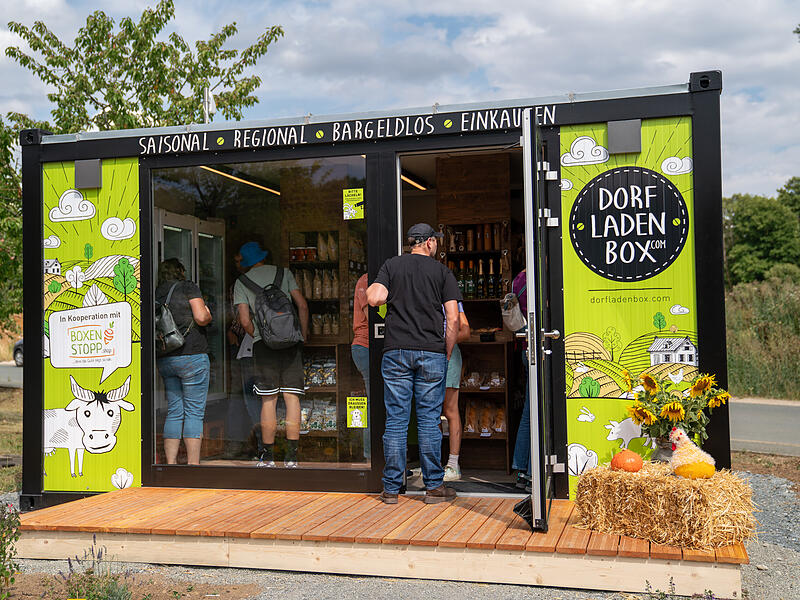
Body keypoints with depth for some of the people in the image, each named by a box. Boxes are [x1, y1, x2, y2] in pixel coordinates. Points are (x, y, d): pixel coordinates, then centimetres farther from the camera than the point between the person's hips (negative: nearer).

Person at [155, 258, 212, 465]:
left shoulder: (156, 294, 13)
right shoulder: (188, 288, -2)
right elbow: (201, 318, -12)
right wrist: (208, 314, 8)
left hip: (164, 360, 6)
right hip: (191, 355, -6)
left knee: (174, 412, 10)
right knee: (194, 412, -3)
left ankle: (171, 463, 8)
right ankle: (193, 464, -4)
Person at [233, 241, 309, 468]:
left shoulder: (241, 282, 9)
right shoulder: (283, 272, 12)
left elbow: (245, 321, 2)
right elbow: (302, 306, 5)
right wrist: (304, 334, 15)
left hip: (263, 343, -1)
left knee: (268, 400, 2)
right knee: (292, 398, 1)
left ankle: (268, 455, 6)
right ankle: (291, 456, 0)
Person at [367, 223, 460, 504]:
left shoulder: (391, 265, 8)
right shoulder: (442, 271, 7)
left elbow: (375, 299, -7)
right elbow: (453, 318, 0)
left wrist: (371, 288, 16)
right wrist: (446, 354, 8)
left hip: (396, 351, 1)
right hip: (432, 353, -1)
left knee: (396, 420, 4)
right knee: (429, 420, 4)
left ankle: (391, 489, 8)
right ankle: (434, 486, 9)